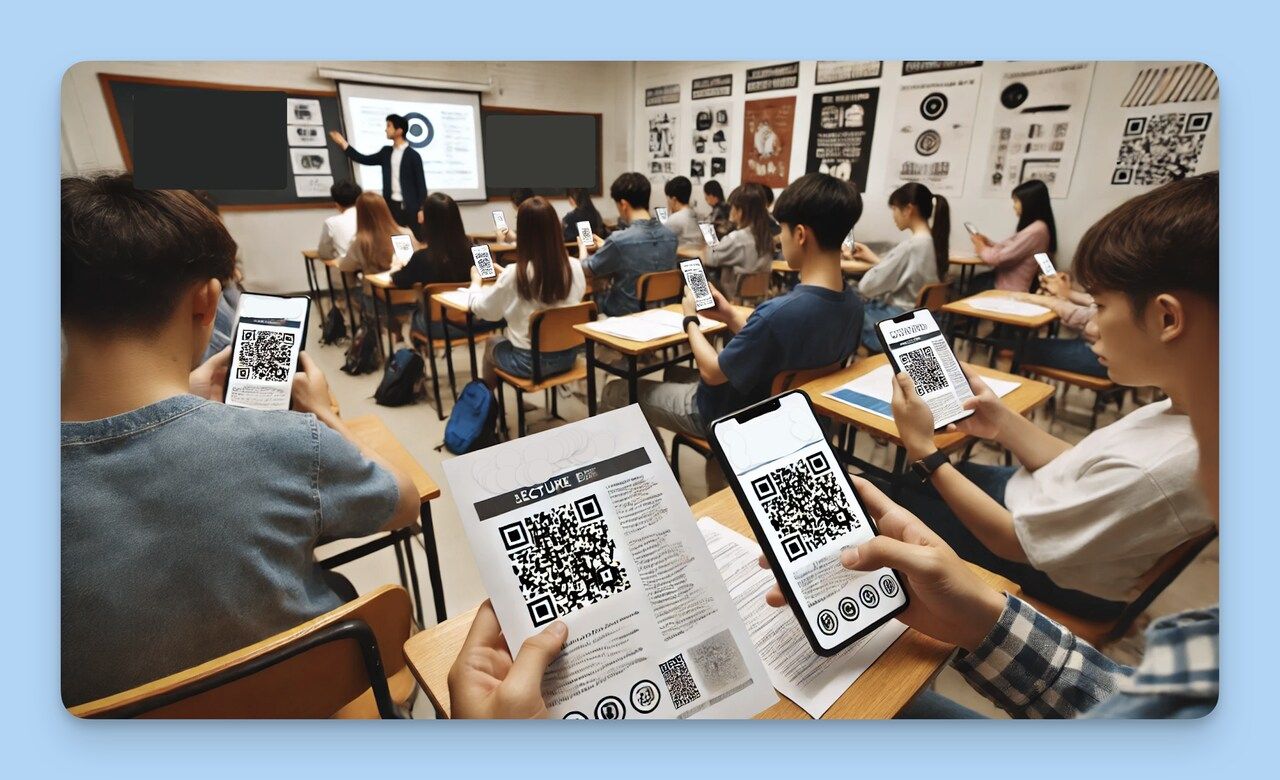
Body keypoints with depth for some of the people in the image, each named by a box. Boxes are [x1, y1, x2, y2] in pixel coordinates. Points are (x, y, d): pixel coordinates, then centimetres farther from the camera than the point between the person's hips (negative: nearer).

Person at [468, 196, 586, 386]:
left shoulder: (514, 274, -22)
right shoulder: (575, 267, -11)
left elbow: (482, 309, -6)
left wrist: (476, 282, 15)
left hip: (529, 361, -4)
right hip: (567, 355, 4)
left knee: (491, 344, 29)